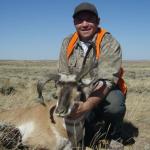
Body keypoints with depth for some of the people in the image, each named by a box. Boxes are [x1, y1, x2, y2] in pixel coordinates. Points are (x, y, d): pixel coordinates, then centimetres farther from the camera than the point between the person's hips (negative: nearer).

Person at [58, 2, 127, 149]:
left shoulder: (109, 43, -19)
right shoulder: (68, 43, -4)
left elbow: (106, 81, -30)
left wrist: (86, 106, -43)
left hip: (105, 94, -3)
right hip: (79, 97, 4)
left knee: (114, 105, -35)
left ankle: (114, 137, -3)